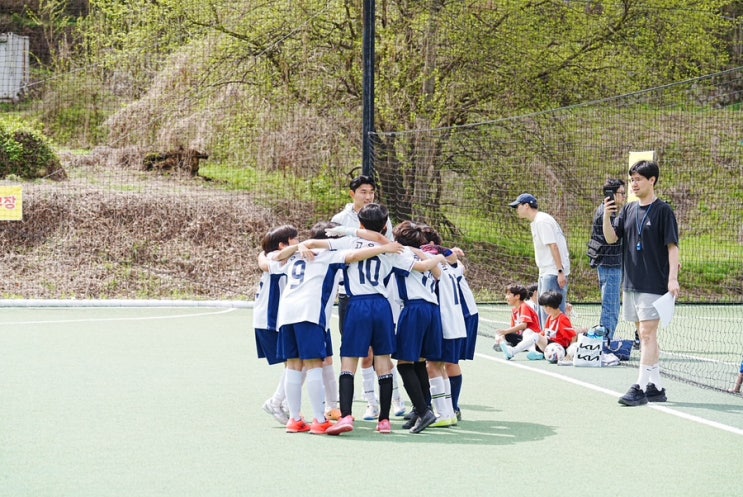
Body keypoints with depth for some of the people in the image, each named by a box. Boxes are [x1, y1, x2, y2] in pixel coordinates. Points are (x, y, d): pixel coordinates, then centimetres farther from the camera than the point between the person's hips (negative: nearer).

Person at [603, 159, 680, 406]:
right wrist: (606, 217, -10)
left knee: (648, 334, -10)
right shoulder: (628, 210, 11)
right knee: (645, 335, 11)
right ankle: (655, 387, 17)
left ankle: (641, 387, -11)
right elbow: (611, 238, 8)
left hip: (654, 284, -7)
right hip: (631, 283, 7)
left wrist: (673, 278, -15)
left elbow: (672, 246, -8)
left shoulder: (663, 210, -6)